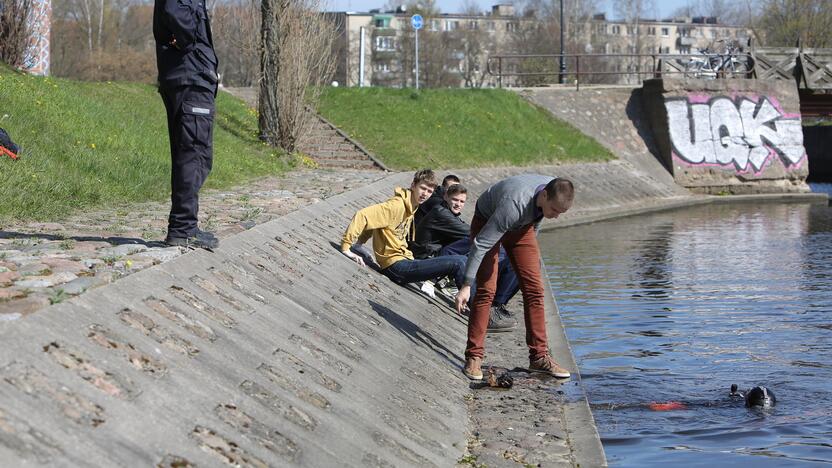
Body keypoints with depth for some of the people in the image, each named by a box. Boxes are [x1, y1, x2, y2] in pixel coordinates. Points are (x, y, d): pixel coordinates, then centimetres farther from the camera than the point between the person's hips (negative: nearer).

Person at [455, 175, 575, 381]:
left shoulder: (557, 192, -22)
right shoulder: (514, 203, -42)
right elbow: (481, 244, -37)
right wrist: (466, 285, -34)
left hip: (521, 226, 6)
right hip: (487, 222, -6)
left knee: (534, 288, -2)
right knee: (486, 290, -16)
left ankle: (539, 357, 4)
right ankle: (474, 357, -7)